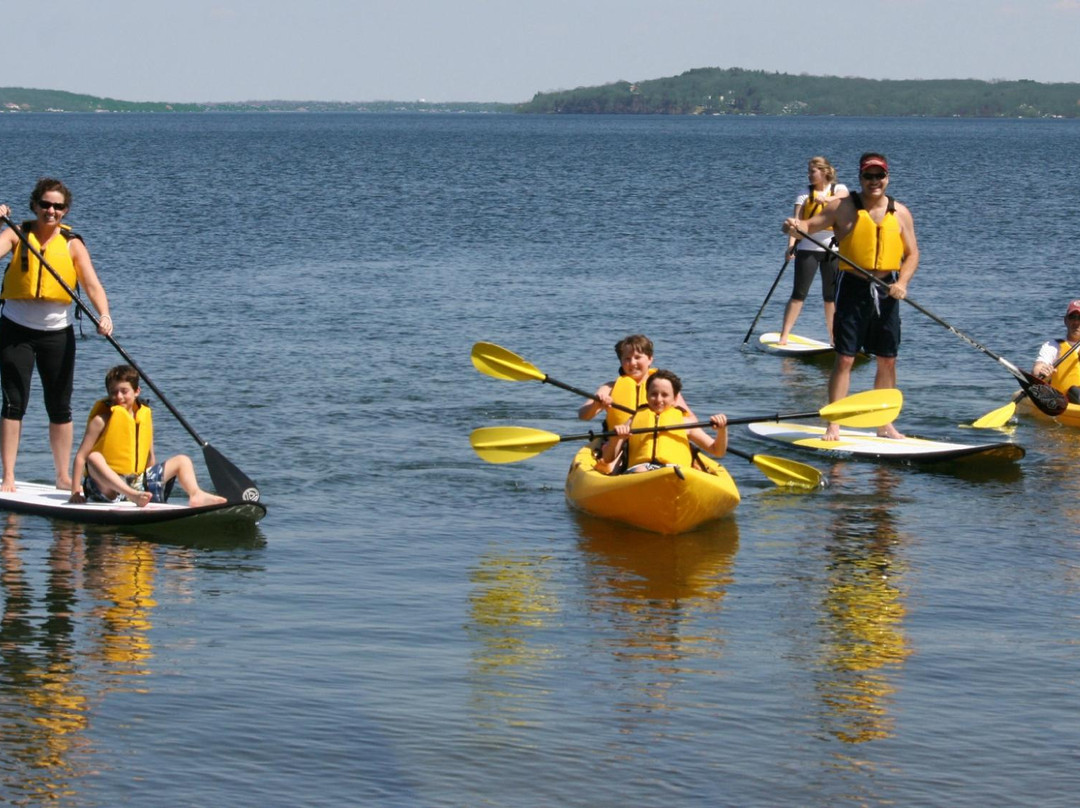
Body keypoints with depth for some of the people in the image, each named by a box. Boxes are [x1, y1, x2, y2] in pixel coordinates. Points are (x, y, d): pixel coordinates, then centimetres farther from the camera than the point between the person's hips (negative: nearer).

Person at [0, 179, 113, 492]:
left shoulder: (72, 245, -2)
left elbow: (92, 284, -12)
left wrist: (104, 315, -28)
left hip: (57, 332, 2)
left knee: (60, 408, 7)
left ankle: (63, 477, 17)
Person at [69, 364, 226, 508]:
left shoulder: (145, 416, 12)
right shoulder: (102, 419, -3)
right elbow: (81, 456, -7)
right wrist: (76, 492, -14)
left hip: (138, 482, 5)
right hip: (107, 487, -5)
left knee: (182, 460, 1)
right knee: (94, 458, -35)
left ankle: (196, 496, -28)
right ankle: (132, 495, -55)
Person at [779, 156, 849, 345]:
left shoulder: (839, 189, 5)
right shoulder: (804, 195, 3)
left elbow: (842, 196, -20)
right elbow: (796, 221, -8)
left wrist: (827, 198, -41)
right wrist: (791, 245, -23)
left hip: (833, 249, 1)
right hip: (808, 248, -1)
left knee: (832, 297, 8)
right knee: (799, 294, -5)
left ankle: (834, 338, 16)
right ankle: (783, 336, -6)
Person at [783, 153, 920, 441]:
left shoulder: (900, 213, 6)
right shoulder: (843, 207, -2)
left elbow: (912, 254, 8)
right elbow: (811, 224, -7)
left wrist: (902, 282, -9)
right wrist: (795, 226, -31)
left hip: (886, 290, 4)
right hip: (853, 287, -4)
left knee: (887, 361, 9)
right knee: (845, 359, -7)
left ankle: (884, 424, 21)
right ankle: (833, 425, -3)